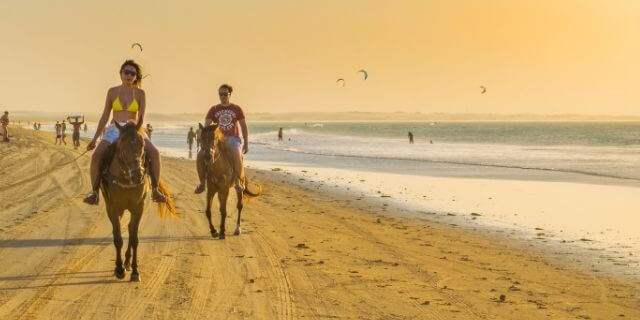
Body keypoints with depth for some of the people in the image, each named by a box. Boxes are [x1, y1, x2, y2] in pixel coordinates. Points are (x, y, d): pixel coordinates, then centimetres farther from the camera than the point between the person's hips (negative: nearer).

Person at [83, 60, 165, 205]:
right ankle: (94, 191, -15)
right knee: (96, 155, -27)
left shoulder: (140, 93, 3)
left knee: (154, 153, -27)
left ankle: (155, 190, -16)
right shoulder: (112, 92, 6)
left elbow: (141, 116, -4)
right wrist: (95, 138, 7)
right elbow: (105, 116, 10)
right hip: (114, 130, 1)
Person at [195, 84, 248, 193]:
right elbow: (206, 126, 4)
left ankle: (239, 183, -22)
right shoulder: (214, 110, 9)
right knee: (200, 155, -21)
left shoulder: (237, 109, 7)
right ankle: (202, 183, -7)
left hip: (233, 138, -2)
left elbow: (244, 127, 9)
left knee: (236, 155, -37)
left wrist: (246, 144, 2)